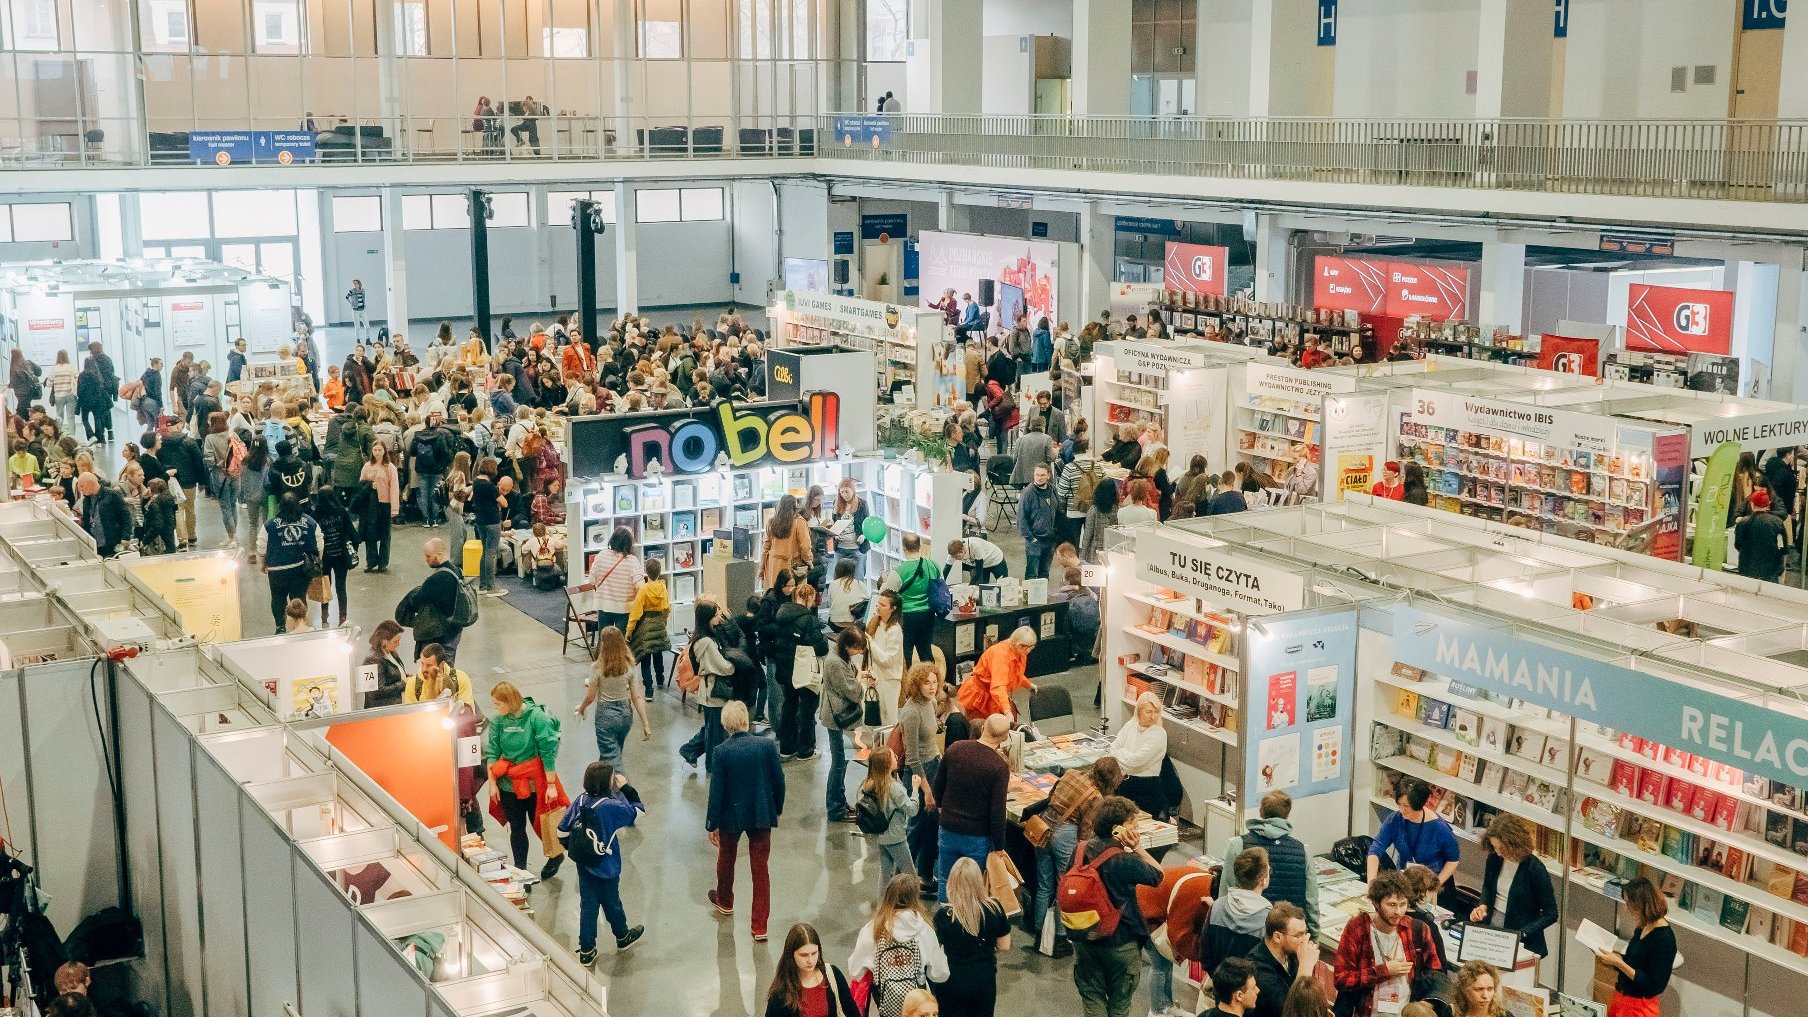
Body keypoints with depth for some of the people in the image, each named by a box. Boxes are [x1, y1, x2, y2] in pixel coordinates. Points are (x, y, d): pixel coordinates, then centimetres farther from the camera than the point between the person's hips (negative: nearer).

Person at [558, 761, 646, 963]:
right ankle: (623, 937, 42)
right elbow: (638, 811, -11)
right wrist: (626, 788, -6)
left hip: (584, 865, 5)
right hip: (606, 868, -5)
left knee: (587, 905, 14)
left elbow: (562, 831, -2)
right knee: (612, 904, 18)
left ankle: (586, 951, 21)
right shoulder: (611, 806, -26)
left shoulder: (581, 801, -8)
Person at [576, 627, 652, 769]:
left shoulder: (597, 667, -17)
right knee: (614, 752, 27)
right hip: (626, 714, 4)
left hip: (606, 715, -4)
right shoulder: (629, 666, -8)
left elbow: (591, 696, -10)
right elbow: (636, 697, -7)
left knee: (612, 762, 0)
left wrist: (581, 708, 12)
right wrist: (646, 725, -3)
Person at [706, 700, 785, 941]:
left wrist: (712, 824, -1)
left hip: (731, 816, -1)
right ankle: (760, 927, 6)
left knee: (726, 858, 26)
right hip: (761, 815, 1)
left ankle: (725, 902, 51)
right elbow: (779, 780, -4)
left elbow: (716, 791, -12)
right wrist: (778, 808, 14)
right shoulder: (767, 746, -13)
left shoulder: (721, 752, -17)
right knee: (760, 869, 7)